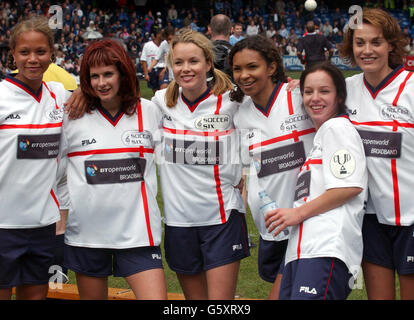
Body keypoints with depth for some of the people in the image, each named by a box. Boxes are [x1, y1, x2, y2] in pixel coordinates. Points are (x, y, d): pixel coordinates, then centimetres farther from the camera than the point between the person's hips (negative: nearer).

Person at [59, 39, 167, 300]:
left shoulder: (150, 112, 2)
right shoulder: (73, 115, 1)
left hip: (138, 230, 0)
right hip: (85, 231, 1)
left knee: (157, 296, -11)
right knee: (92, 296, 13)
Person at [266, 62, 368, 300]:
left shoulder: (338, 126, 1)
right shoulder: (319, 135, 30)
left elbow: (351, 186, -10)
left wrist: (299, 212, -7)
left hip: (327, 248, -9)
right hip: (300, 249, 9)